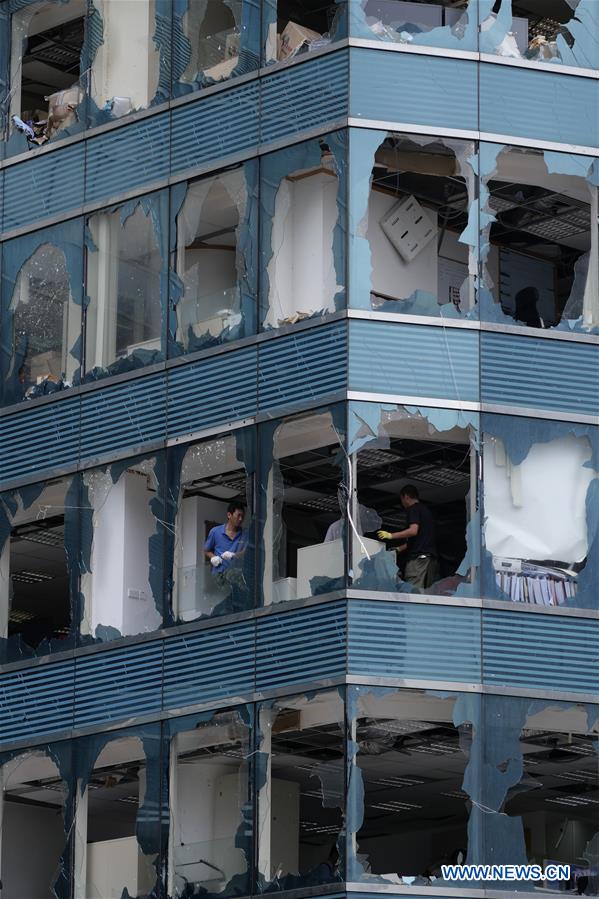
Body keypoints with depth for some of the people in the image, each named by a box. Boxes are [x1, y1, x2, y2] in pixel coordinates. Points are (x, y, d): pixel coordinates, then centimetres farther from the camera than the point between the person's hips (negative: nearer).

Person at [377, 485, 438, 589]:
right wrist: (399, 549, 32)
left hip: (418, 556, -9)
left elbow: (413, 531, -17)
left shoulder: (414, 509, -2)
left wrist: (390, 535, -11)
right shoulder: (426, 510, 25)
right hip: (432, 556, 9)